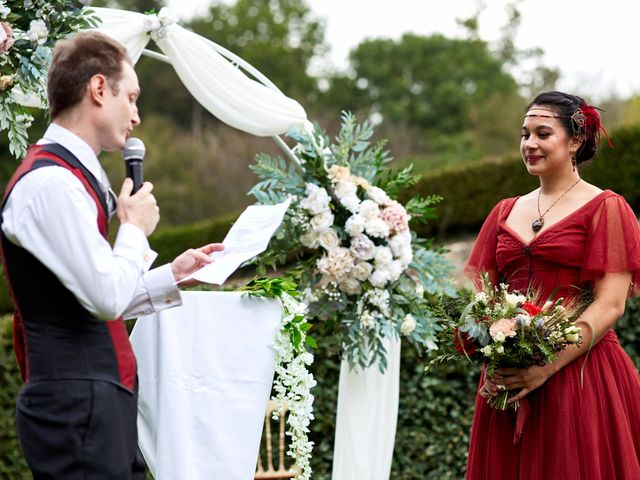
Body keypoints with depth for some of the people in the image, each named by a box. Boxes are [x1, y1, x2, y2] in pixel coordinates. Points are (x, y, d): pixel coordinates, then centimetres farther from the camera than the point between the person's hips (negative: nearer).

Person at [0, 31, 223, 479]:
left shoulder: (73, 175, 15)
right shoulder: (51, 183, -16)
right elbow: (108, 297, -20)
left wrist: (172, 275, 17)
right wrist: (135, 227, -6)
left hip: (101, 401, 10)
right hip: (78, 407, -10)